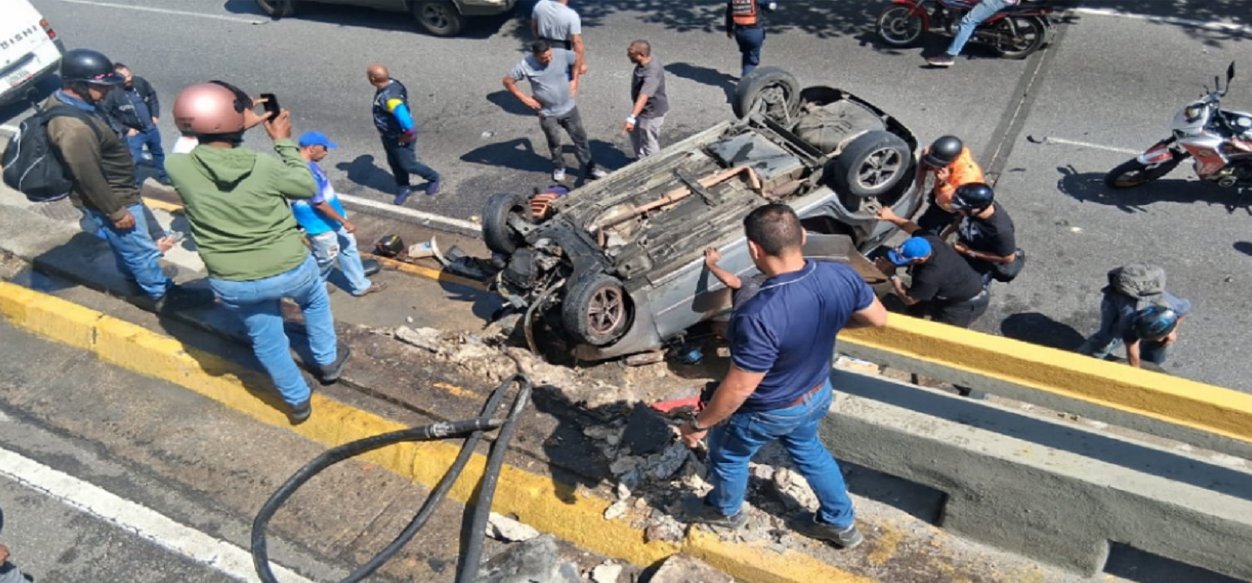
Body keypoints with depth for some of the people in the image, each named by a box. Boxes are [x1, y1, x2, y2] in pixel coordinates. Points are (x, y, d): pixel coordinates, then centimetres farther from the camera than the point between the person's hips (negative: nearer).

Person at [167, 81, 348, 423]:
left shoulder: (178, 167, -18)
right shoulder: (266, 166, -24)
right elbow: (308, 187, -4)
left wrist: (241, 125, 6)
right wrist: (284, 142, 1)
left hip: (231, 284, 2)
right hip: (289, 269, -2)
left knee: (267, 340, 24)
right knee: (315, 302, 33)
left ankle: (297, 402, 41)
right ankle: (327, 362, 49)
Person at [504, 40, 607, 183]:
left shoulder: (562, 55, -16)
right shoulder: (525, 65, -22)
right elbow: (508, 81, -11)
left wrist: (574, 81, 1)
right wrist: (524, 98, -13)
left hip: (569, 108, 2)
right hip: (548, 114, -2)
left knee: (580, 138, 12)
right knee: (554, 143, 17)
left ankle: (589, 168, 28)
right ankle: (559, 167, 42)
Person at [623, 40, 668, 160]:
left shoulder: (652, 72, -36)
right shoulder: (644, 63, -6)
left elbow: (643, 97, -48)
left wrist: (631, 118, -57)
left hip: (651, 113, -10)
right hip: (643, 109, 10)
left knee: (650, 144, 8)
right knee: (635, 133, 28)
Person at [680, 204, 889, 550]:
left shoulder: (759, 317, -42)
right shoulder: (840, 276, -21)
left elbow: (738, 388, -31)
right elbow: (878, 318, -3)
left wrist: (700, 424, -15)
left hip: (767, 413, -5)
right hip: (818, 394, 6)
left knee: (727, 456, 26)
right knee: (809, 451, 34)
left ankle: (725, 511, 54)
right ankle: (842, 524, 52)